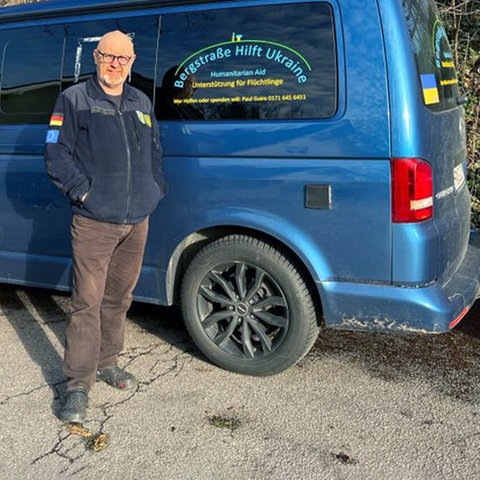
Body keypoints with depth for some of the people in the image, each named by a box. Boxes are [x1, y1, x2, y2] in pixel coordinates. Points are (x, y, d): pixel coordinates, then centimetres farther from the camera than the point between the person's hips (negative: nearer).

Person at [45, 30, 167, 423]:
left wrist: (156, 189, 11)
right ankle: (78, 384, 1)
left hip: (137, 221, 6)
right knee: (88, 302, -7)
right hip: (93, 221, -5)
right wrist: (82, 191, -12)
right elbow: (56, 153, -4)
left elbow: (155, 151, 24)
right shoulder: (74, 99, 1)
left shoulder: (141, 103, 17)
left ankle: (107, 362, 30)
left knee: (119, 297, 14)